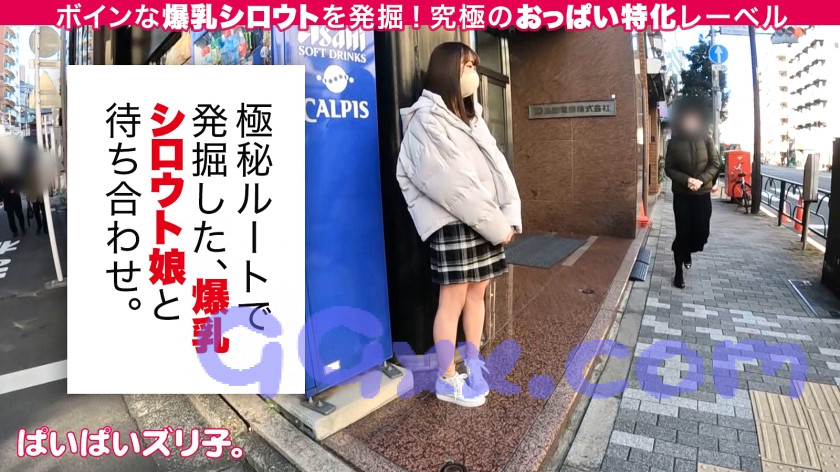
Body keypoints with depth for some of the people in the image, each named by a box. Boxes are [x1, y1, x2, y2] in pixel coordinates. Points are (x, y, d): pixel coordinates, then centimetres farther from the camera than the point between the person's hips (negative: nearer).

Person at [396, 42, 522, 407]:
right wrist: (497, 224, -14)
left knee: (477, 294, 13)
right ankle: (447, 380, 15)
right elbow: (453, 184, -18)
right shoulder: (427, 121, -11)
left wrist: (510, 217, -6)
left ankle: (472, 365, 28)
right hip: (452, 225, -8)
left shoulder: (470, 117, 16)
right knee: (453, 300, 0)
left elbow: (497, 167, 7)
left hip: (485, 223, 8)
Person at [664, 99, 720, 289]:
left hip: (703, 194, 2)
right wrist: (686, 179, -19)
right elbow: (668, 168, -4)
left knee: (701, 232, 6)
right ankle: (678, 272, 9)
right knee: (682, 232, -2)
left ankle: (688, 253, 40)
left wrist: (701, 180, -17)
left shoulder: (706, 139, -2)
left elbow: (715, 164, -1)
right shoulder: (674, 142, -5)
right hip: (681, 195, -2)